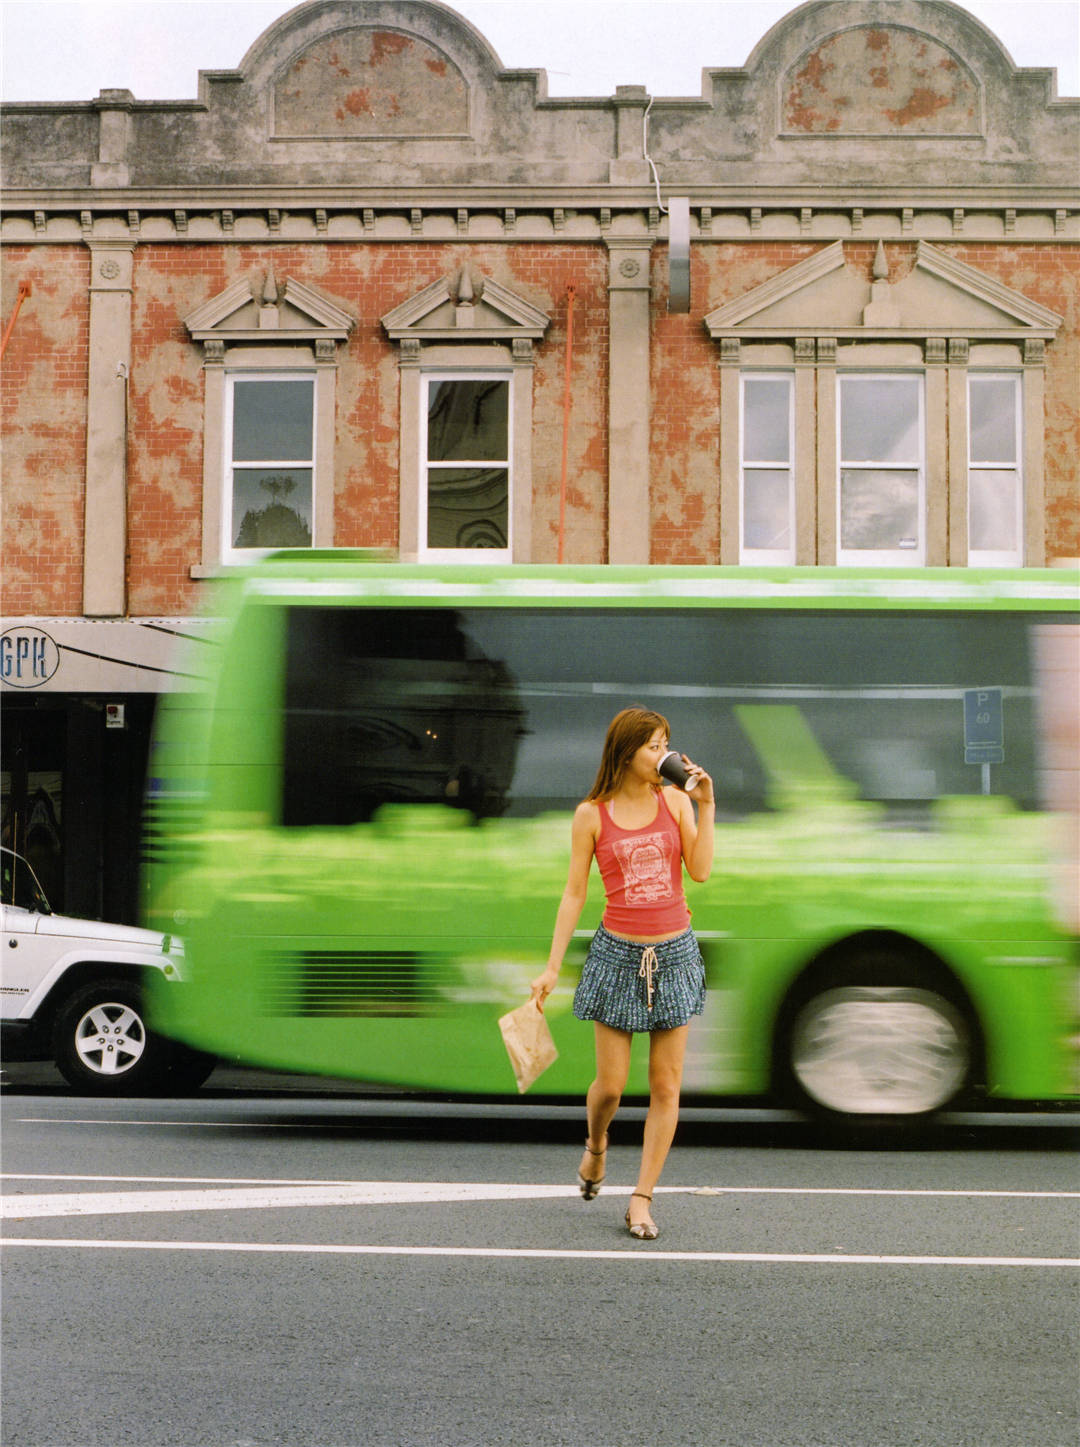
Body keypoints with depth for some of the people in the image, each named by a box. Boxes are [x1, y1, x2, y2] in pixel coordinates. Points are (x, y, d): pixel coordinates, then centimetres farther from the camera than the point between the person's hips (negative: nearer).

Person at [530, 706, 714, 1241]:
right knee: (610, 1085, 1)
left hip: (674, 954, 2)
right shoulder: (591, 814, -2)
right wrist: (552, 967, 0)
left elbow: (700, 870, -8)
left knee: (666, 1086, 2)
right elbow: (574, 893, 1)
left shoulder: (675, 800, 2)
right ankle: (595, 1145, 36)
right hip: (619, 954, -2)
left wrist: (707, 805, -10)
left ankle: (642, 1198, 11)